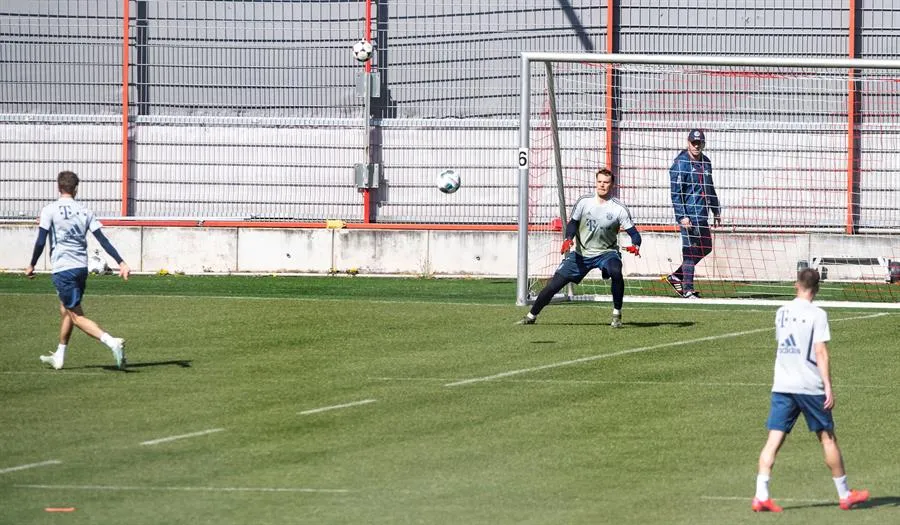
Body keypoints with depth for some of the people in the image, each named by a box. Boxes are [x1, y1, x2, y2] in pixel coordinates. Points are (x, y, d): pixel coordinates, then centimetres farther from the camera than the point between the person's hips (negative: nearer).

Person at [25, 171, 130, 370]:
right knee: (65, 310, 23)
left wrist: (31, 266, 3)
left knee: (77, 316, -5)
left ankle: (112, 342, -25)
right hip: (82, 268, 6)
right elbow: (103, 240, 1)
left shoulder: (49, 211, -5)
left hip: (62, 269, -6)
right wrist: (121, 263, -1)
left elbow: (41, 242, -10)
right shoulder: (84, 212, 7)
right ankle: (59, 357, 32)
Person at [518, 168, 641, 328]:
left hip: (606, 252, -2)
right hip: (581, 253, 2)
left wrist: (635, 246, -32)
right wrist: (568, 238, -14)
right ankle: (531, 316, 15)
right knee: (555, 283, -3)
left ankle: (617, 315, -19)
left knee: (616, 272, -35)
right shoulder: (584, 202, -5)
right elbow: (573, 223, 6)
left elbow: (633, 232, -11)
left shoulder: (619, 208, -11)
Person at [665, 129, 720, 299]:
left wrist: (715, 211, 24)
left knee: (706, 248, 15)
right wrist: (682, 217, -21)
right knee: (690, 251, -6)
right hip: (688, 215, -8)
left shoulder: (705, 162, 13)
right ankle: (687, 289, -1)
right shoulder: (681, 163, -11)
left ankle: (676, 277, 26)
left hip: (702, 215, 8)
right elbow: (676, 193, -14)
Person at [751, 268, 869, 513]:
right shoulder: (817, 315, -7)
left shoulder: (782, 313, 10)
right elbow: (821, 353, -13)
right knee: (827, 438, 9)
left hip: (782, 386, 4)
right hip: (810, 387, -4)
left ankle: (761, 496, -14)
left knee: (774, 440, -1)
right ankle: (844, 494, 19)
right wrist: (828, 387, -12)